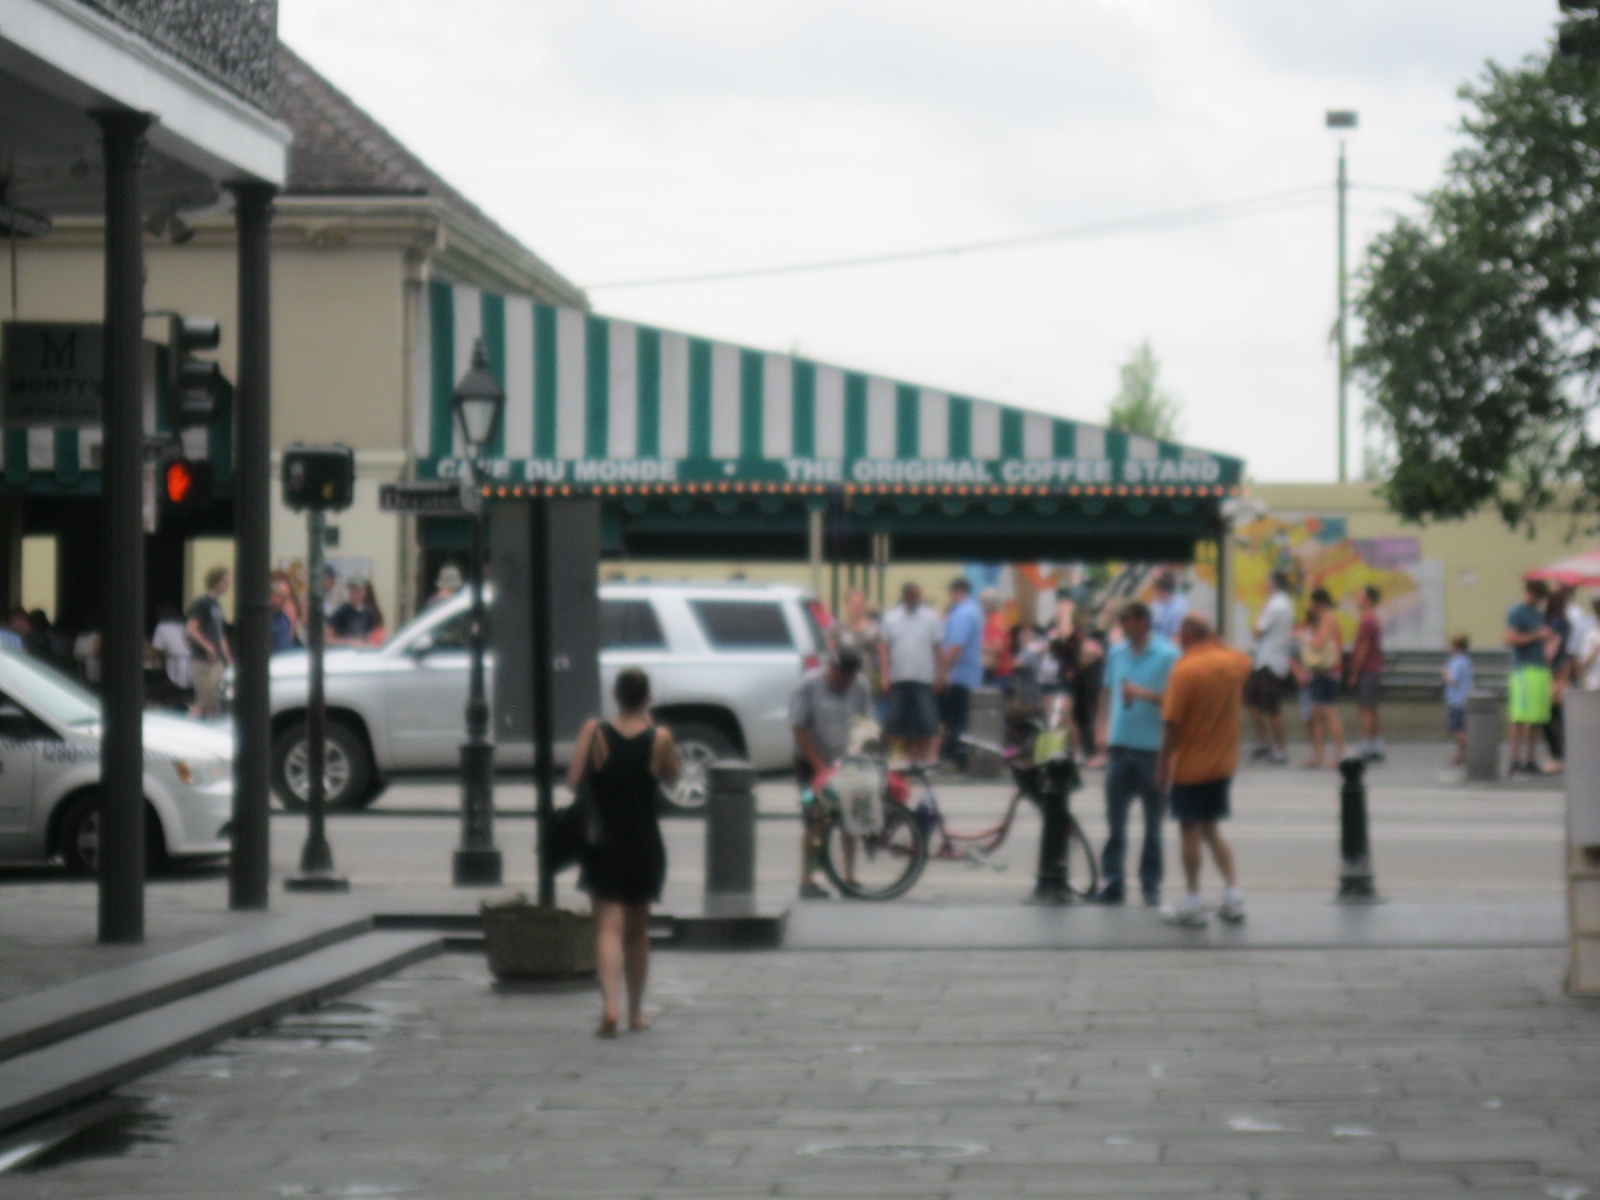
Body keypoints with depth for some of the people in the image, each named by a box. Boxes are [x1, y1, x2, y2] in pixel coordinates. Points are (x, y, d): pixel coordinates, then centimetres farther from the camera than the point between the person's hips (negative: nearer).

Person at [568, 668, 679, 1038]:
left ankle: (611, 1006, -25)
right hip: (644, 843, 1)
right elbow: (671, 779, 10)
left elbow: (572, 780, -10)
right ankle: (636, 1011, 26)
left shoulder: (594, 731, -7)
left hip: (603, 842, -1)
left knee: (608, 928, -5)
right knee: (638, 930, 16)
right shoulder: (659, 738, -7)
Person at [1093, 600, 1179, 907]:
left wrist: (1146, 694, -22)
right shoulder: (1117, 653, 8)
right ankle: (1111, 882, 6)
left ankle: (1151, 884, 14)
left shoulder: (1168, 655, -7)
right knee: (1115, 819, 3)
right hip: (1120, 744, 4)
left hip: (1153, 747, -4)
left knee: (1153, 822, 6)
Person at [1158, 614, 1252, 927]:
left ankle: (1192, 905, 7)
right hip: (1223, 763, 6)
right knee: (1211, 830, 18)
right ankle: (1233, 893, 9)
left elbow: (1172, 724, -18)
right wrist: (1214, 642, 19)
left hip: (1190, 765, -6)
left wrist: (1163, 764, -10)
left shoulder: (1185, 670, -17)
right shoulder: (1234, 663, 1)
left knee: (1191, 831, 3)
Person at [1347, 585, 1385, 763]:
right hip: (1376, 671, 10)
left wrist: (1354, 674, -14)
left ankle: (1366, 750, -11)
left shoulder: (1366, 621, -15)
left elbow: (1363, 649, -17)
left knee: (1365, 711, -9)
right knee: (1373, 713, 12)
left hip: (1366, 671, -10)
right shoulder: (1375, 621, 15)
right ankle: (1377, 750, 14)